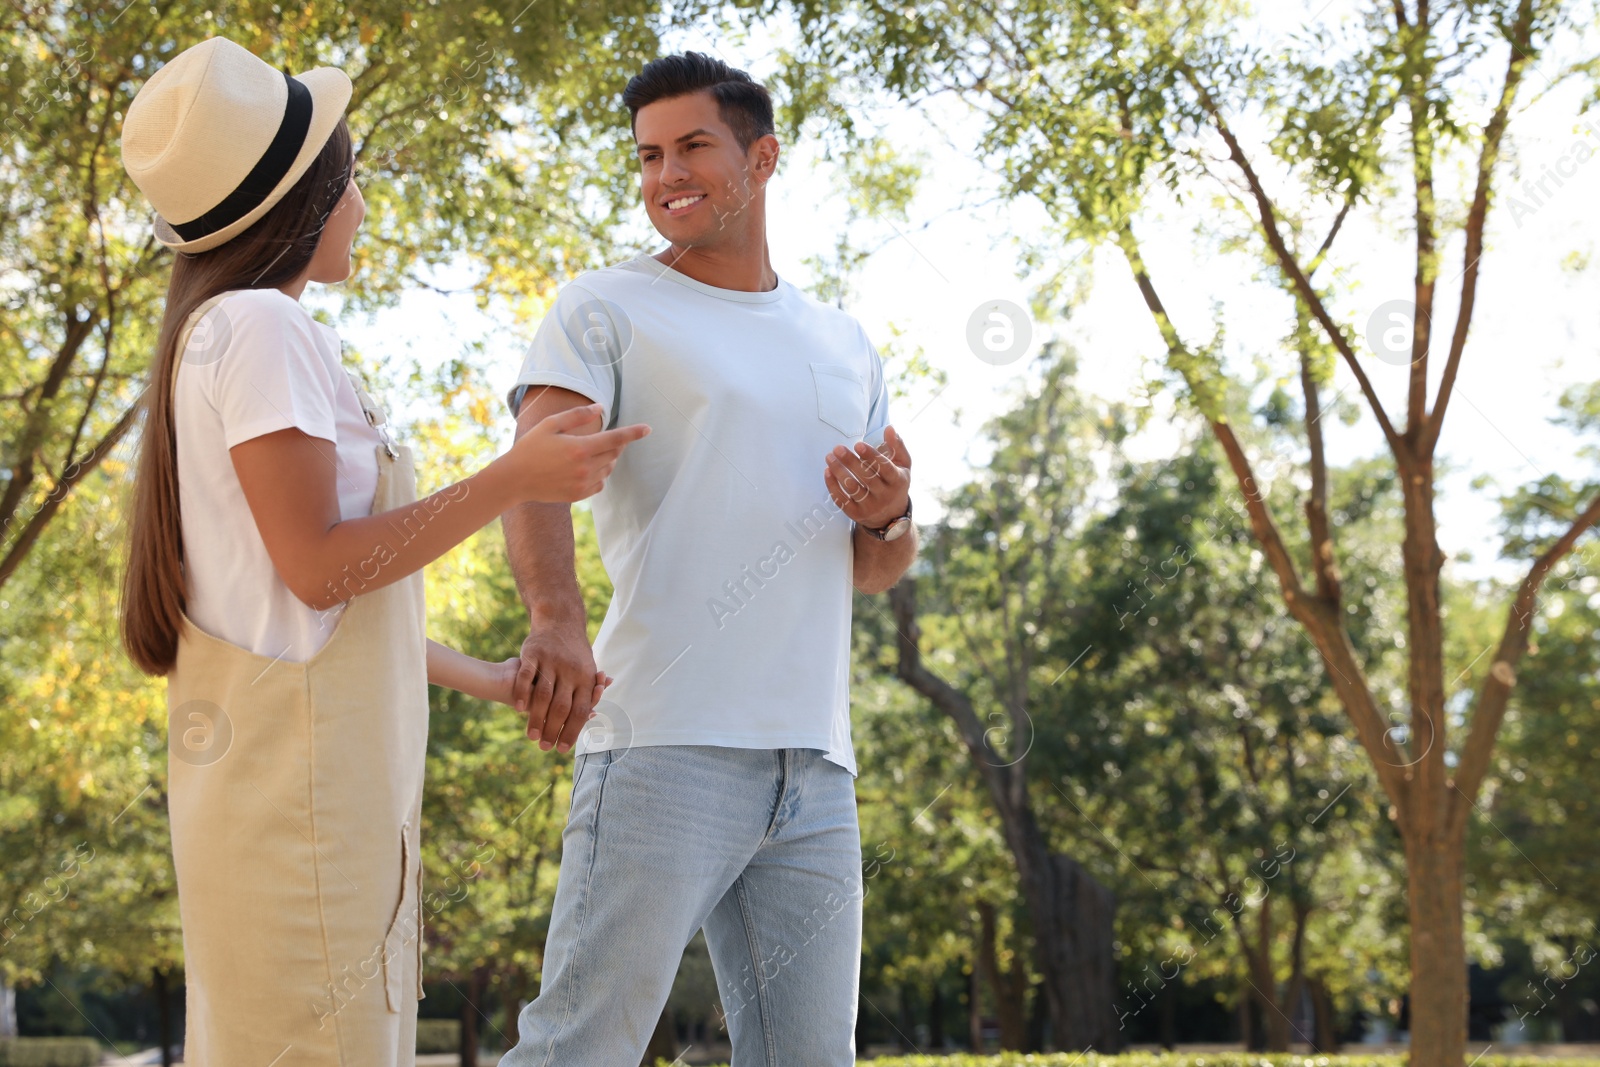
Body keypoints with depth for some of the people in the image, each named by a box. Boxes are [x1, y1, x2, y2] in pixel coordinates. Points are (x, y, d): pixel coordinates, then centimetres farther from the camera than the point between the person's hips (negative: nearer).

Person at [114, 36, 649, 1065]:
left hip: (341, 782, 10)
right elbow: (320, 566, -15)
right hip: (293, 772, -10)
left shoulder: (229, 339, 20)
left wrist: (490, 679, 26)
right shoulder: (261, 328, -9)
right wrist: (513, 479, -13)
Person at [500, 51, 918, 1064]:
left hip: (816, 765, 5)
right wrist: (555, 616, -31)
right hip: (666, 748, -5)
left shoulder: (846, 346, 21)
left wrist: (888, 518, 0)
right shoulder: (606, 310, 6)